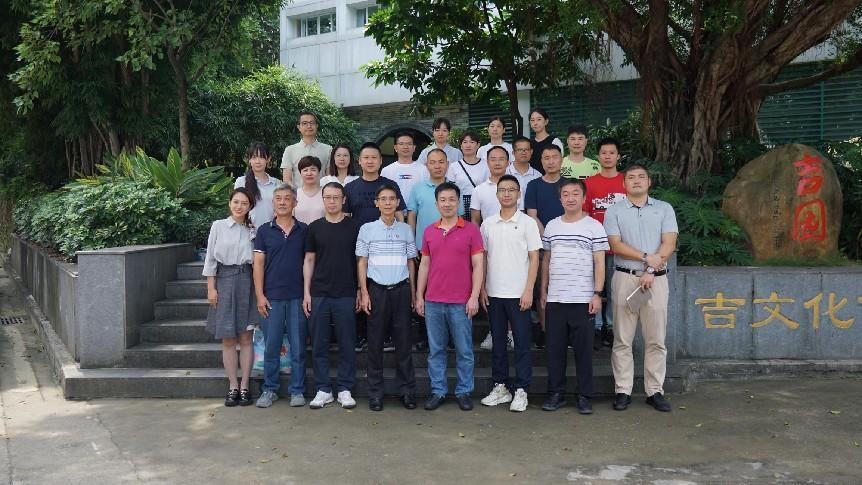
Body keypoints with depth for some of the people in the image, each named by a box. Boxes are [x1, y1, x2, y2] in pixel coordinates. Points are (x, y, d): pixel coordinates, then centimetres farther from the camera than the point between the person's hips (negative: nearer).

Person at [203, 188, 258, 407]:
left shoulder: (253, 231, 8)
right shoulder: (218, 226, 4)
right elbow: (211, 258, 3)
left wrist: (258, 288, -2)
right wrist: (211, 288, -3)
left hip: (247, 281, 1)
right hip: (224, 280, -1)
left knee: (245, 337, 1)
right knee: (228, 338, 1)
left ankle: (244, 387, 8)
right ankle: (232, 387, 9)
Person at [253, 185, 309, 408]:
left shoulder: (304, 230, 6)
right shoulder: (265, 231, 5)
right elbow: (258, 264, 3)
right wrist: (260, 295, -4)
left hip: (297, 297, 0)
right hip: (272, 297, 0)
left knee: (298, 346, 4)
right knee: (271, 346, 5)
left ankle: (297, 390, 14)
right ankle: (269, 389, 17)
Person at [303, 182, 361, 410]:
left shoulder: (354, 227, 3)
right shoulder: (314, 228, 7)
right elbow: (309, 260, 9)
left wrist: (360, 291, 0)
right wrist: (306, 292, 2)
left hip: (346, 295, -1)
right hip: (319, 295, 1)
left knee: (347, 344, 3)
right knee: (319, 344, 5)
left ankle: (345, 390, 14)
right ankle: (323, 390, 15)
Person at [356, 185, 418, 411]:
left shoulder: (405, 229, 7)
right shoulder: (367, 229, 2)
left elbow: (410, 263, 12)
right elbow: (362, 262, 3)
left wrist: (413, 292, 8)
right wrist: (364, 293, -3)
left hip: (401, 290, 1)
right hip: (377, 290, -1)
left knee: (404, 341, 4)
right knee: (375, 342, 3)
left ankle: (407, 391, 13)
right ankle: (375, 393, 11)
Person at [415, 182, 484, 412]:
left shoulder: (471, 230, -1)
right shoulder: (429, 232, 9)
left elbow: (478, 265, -4)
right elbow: (424, 264, 13)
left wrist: (474, 297, -10)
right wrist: (419, 296, 9)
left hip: (461, 302, -3)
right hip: (433, 302, 3)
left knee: (464, 350, 4)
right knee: (435, 350, 9)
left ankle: (464, 392, 16)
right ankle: (438, 391, 19)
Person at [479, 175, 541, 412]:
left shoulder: (527, 222, -1)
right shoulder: (487, 224, 8)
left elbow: (534, 259, -3)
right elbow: (483, 258, 12)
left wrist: (528, 290, -10)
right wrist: (482, 288, 4)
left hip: (518, 294, -3)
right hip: (493, 293, 3)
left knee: (522, 343, 1)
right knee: (498, 342, 10)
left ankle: (521, 390, 7)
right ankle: (500, 387, 20)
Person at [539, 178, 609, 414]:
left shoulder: (594, 226, 1)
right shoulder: (551, 226, 12)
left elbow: (599, 262, -2)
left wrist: (597, 293, -9)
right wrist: (543, 291, 12)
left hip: (583, 299, -3)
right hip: (555, 299, 3)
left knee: (583, 349, 2)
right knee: (555, 348, 6)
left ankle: (584, 396, 12)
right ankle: (556, 393, 16)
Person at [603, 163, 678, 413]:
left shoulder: (664, 209, 10)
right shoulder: (614, 211, 8)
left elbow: (669, 244, 0)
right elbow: (616, 245, -4)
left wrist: (651, 271, -11)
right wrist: (647, 257, -12)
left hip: (656, 279, 1)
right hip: (625, 278, -1)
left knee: (656, 340, 3)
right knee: (622, 339, 1)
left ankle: (655, 391, 10)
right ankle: (623, 391, 7)